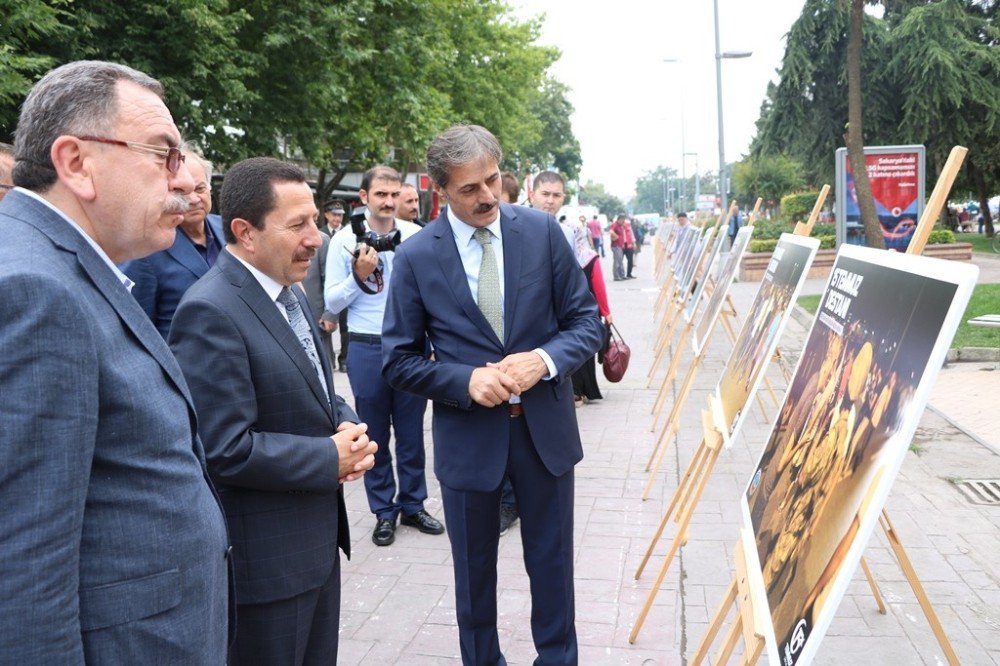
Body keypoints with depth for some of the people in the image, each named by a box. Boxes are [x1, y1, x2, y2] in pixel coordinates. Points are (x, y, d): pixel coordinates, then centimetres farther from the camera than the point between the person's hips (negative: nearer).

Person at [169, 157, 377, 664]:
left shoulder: (290, 292, 8)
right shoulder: (211, 312, -22)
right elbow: (225, 450, -25)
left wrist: (347, 427, -4)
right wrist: (331, 458, -17)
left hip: (318, 540, 9)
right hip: (263, 561, -9)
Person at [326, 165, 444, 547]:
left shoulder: (416, 236, 0)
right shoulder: (345, 240, -2)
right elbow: (331, 303, -1)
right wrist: (359, 277, -15)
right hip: (368, 348, -1)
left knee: (412, 431, 11)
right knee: (375, 434, 10)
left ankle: (413, 505, 26)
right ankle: (384, 511, 23)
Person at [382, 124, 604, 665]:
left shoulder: (543, 231, -6)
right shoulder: (416, 256, -9)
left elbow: (585, 321, 0)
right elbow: (398, 360, -4)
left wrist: (543, 360, -20)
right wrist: (466, 380, -21)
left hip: (545, 427, 1)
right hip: (467, 434, -1)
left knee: (552, 561, 17)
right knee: (474, 571, 16)